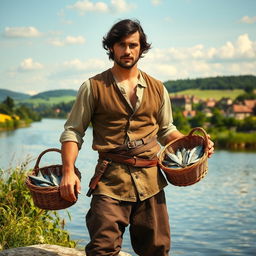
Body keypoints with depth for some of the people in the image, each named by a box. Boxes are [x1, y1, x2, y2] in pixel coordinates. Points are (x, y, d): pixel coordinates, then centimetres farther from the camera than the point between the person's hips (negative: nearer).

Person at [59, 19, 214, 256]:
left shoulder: (157, 89, 12)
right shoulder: (94, 87, 2)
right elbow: (73, 132, 2)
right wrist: (68, 171, -11)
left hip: (151, 180, 3)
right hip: (110, 181, -3)